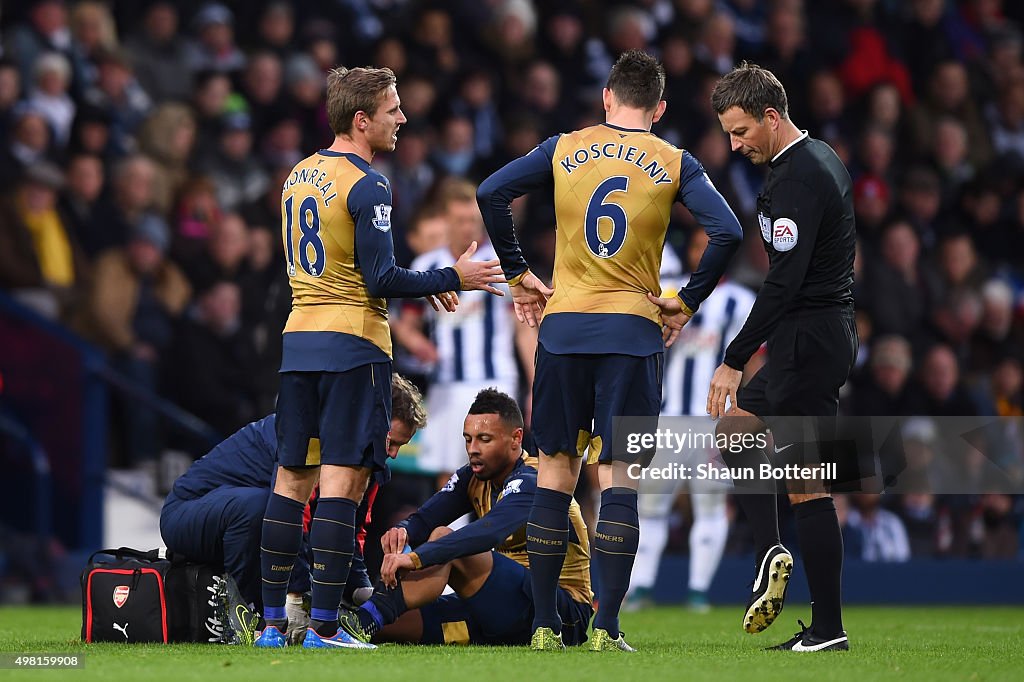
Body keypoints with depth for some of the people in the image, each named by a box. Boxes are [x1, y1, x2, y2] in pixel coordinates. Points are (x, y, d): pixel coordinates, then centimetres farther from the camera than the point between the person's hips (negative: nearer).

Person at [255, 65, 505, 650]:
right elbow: (383, 279, -17)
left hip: (299, 338, 8)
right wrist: (452, 280, -5)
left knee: (293, 477, 9)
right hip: (353, 344, -8)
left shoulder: (297, 177, 14)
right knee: (343, 480, -7)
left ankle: (273, 621, 10)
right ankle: (324, 626, -9)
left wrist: (424, 284, 20)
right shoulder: (366, 186, -13)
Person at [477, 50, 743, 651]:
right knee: (620, 477, -1)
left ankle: (545, 624, 8)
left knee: (556, 472, 8)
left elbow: (492, 193, -1)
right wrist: (686, 305, 0)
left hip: (563, 324, 2)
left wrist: (518, 274, 7)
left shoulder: (564, 150, 5)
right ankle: (607, 626, -7)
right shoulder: (675, 165, 2)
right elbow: (727, 232, -9)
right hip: (634, 331, -1)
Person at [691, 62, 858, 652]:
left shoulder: (796, 180, -19)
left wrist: (734, 361, -23)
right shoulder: (823, 158, 12)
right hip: (831, 331, 11)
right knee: (734, 430, 16)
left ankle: (829, 629, -8)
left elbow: (784, 284, -25)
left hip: (808, 342, -11)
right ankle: (771, 550, 3)